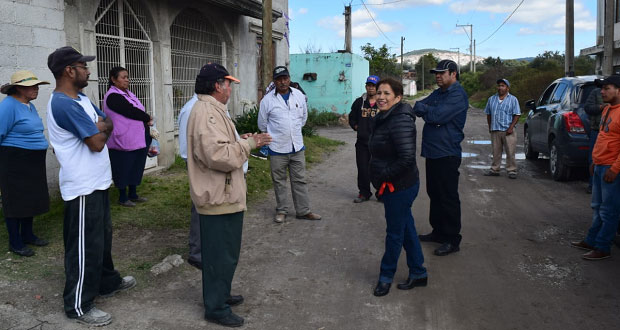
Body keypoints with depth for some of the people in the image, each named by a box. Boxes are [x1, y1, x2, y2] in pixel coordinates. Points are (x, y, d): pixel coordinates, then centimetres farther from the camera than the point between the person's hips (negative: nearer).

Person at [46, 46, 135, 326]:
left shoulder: (81, 99, 10)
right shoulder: (64, 104, -22)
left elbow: (109, 125, 10)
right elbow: (97, 142, -24)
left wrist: (99, 127, -12)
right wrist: (101, 128, -2)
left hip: (96, 183, 10)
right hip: (83, 188, -10)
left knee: (101, 236, 23)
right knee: (84, 246, -1)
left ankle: (108, 282, 39)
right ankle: (78, 306, 12)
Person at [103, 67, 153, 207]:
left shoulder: (128, 94, 15)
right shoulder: (113, 96, -15)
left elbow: (138, 110, 14)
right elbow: (132, 112, -20)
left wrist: (146, 120, -6)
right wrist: (147, 118, -6)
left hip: (137, 140, 9)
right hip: (123, 141, -9)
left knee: (135, 167, 14)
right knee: (123, 169, 2)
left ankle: (133, 194, 27)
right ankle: (122, 197, 14)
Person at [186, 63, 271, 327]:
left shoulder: (211, 109, 15)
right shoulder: (207, 112, -21)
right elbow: (217, 155, -31)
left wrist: (241, 141, 7)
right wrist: (247, 144, -19)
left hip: (223, 195, 11)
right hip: (218, 198, -11)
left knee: (224, 252, 22)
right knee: (221, 254, 0)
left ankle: (219, 294, 37)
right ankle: (216, 308, 13)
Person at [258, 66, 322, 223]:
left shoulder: (299, 95, 3)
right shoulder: (267, 100, -7)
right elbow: (262, 124, 5)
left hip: (297, 146, 3)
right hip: (277, 148, -3)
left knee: (300, 180, 9)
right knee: (279, 181, 8)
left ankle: (303, 211, 17)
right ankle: (281, 210, 22)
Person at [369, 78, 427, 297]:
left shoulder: (401, 122, -22)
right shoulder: (384, 118, 10)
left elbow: (407, 158, -29)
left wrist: (384, 175, -19)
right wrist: (380, 178, 12)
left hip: (399, 187, -10)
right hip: (393, 186, 10)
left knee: (395, 233, 6)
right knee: (406, 229, 17)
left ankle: (386, 276, 22)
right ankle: (418, 274, 30)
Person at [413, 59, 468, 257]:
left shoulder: (457, 95, -14)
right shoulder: (438, 93, 16)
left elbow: (437, 115, -23)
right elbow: (418, 107, 9)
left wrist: (423, 109, -5)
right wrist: (425, 109, -12)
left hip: (447, 154, -9)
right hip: (432, 152, 9)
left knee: (448, 198, -3)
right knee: (434, 194, 16)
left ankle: (452, 240, 4)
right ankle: (438, 232, 28)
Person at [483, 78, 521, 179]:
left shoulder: (513, 99, 3)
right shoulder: (492, 99, 14)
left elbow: (517, 115, -2)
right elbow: (488, 114, 18)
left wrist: (511, 127, -12)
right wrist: (490, 127, 10)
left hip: (508, 131, -3)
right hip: (495, 130, 3)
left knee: (510, 152, -4)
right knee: (496, 152, 8)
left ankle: (511, 170, 2)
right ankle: (495, 170, 16)